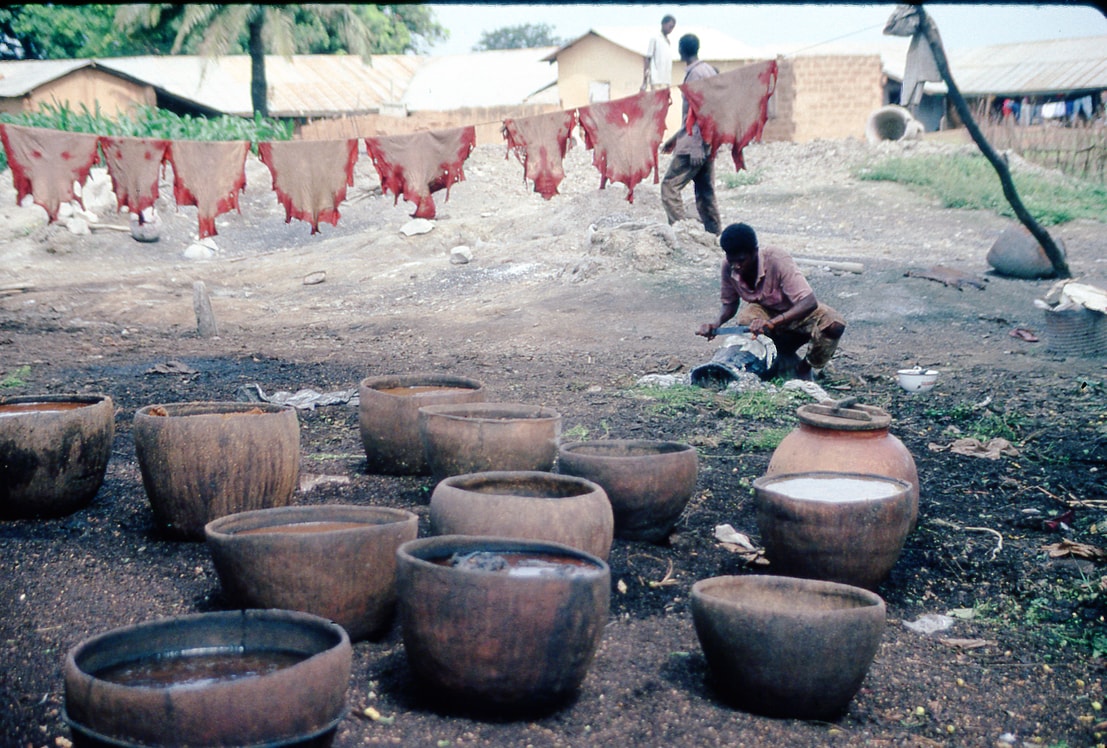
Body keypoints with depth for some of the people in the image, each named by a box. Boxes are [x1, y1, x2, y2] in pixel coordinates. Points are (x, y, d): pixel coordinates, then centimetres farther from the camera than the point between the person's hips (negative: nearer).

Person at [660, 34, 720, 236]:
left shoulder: (695, 74, -12)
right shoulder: (709, 70, 17)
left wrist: (696, 147, -23)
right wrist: (675, 138, 26)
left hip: (694, 143, -9)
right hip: (707, 142, 9)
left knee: (670, 185, -7)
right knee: (705, 192, 9)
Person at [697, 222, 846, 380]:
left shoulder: (777, 261, -34)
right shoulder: (729, 267, -20)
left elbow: (809, 302, -40)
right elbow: (729, 303, -3)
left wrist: (772, 322, -54)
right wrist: (716, 324, -26)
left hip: (798, 310, -3)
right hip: (763, 309, 3)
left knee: (834, 325, -31)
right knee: (745, 320, -33)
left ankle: (805, 368, -1)